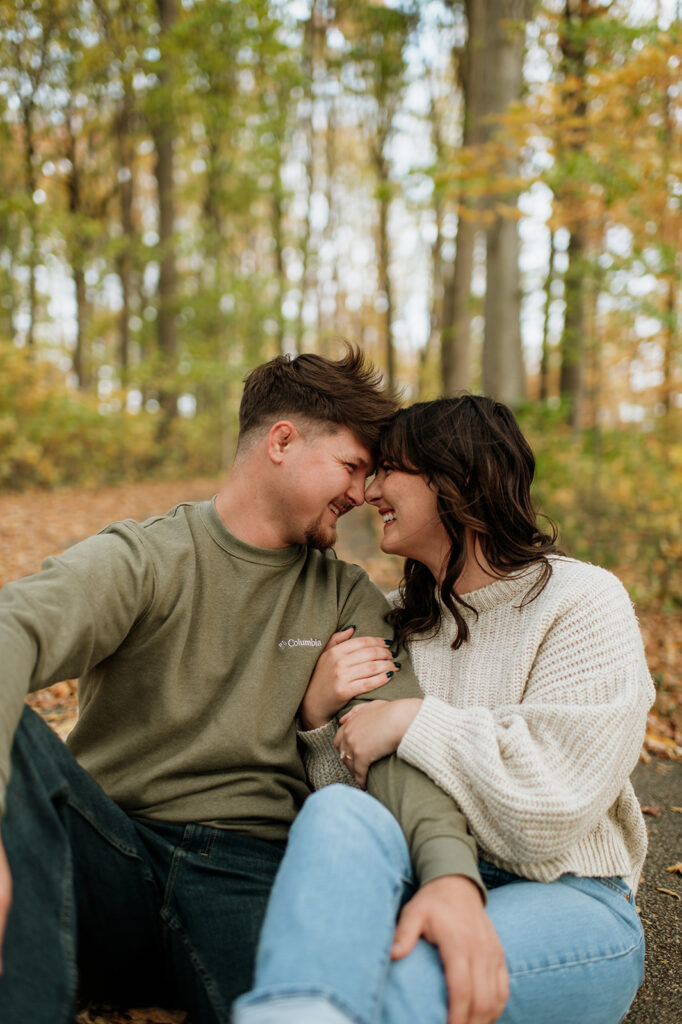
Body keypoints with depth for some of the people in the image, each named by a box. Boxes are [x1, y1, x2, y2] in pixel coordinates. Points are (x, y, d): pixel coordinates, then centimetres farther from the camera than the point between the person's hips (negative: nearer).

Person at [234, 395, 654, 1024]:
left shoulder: (583, 602, -4)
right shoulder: (398, 619, 15)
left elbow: (554, 806, -16)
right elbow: (358, 783, 12)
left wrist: (414, 722, -13)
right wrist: (320, 714, -7)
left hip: (563, 903, -4)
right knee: (338, 812, -33)